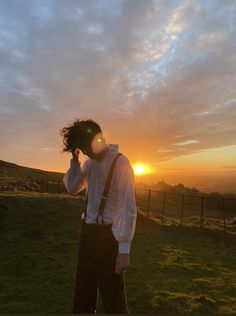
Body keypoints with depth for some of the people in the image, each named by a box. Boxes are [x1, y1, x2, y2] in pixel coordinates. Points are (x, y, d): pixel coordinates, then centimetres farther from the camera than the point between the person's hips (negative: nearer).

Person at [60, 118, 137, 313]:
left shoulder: (120, 162, -16)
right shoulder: (91, 162, 6)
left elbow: (128, 207, -18)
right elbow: (72, 189, 10)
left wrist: (124, 249, -19)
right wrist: (75, 159, -1)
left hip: (107, 234, -7)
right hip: (88, 231, 7)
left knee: (112, 295, 8)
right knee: (83, 291, 21)